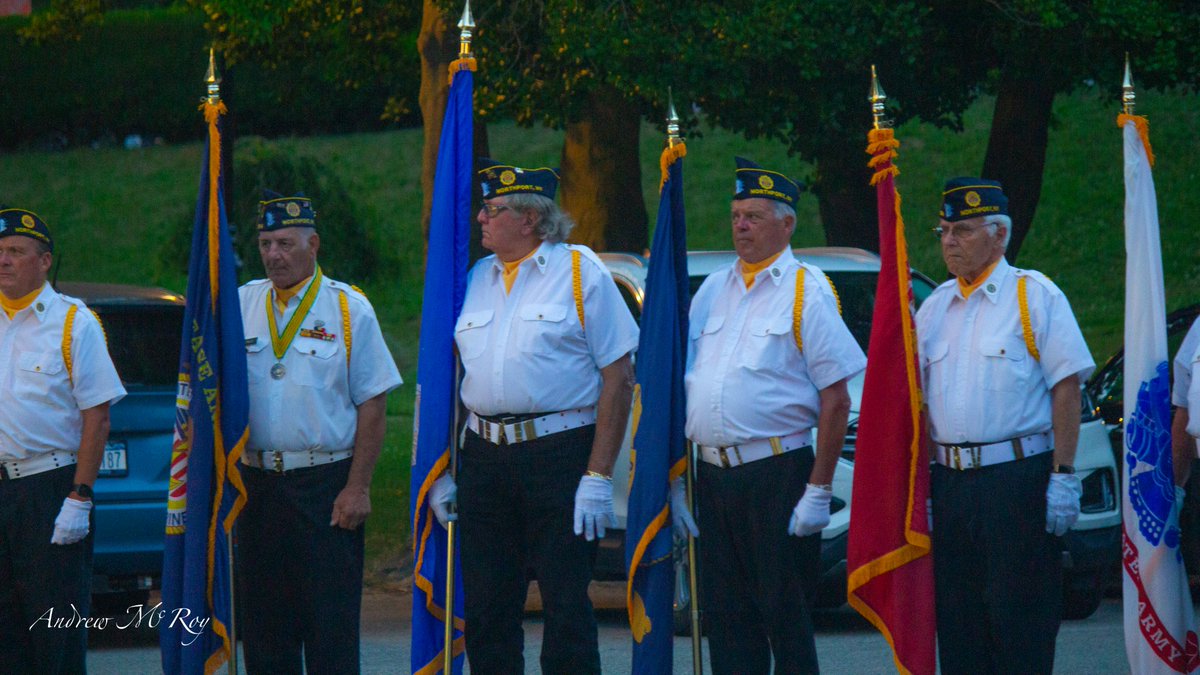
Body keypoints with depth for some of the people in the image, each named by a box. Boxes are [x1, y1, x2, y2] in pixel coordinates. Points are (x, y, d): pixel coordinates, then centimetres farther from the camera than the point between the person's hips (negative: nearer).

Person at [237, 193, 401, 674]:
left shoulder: (349, 309, 0)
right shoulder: (240, 306, 9)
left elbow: (372, 404, -2)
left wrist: (357, 488, -9)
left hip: (327, 486, -4)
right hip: (259, 484, 4)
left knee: (332, 627, -4)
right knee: (265, 627, 7)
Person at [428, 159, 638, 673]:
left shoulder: (581, 273, -1)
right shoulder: (476, 279, 15)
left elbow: (619, 377, -5)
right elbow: (452, 378, 20)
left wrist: (598, 477, -12)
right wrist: (441, 473, 12)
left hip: (560, 456, -5)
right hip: (484, 457, 5)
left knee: (566, 610, -5)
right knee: (486, 612, 6)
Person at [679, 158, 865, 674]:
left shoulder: (807, 291, -2)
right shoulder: (713, 291, 15)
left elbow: (836, 400, -7)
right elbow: (686, 385, 17)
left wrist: (819, 490, -12)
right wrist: (675, 481, 11)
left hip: (778, 474, -6)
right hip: (713, 475, 6)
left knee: (785, 617, -4)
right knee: (725, 619, 6)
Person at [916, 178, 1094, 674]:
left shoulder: (1035, 295, -2)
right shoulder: (935, 307, 16)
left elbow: (1067, 387, -7)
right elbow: (916, 395, 19)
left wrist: (1063, 476, -14)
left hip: (1018, 479, -6)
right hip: (949, 482, 6)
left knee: (1019, 615, -6)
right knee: (957, 620, 6)